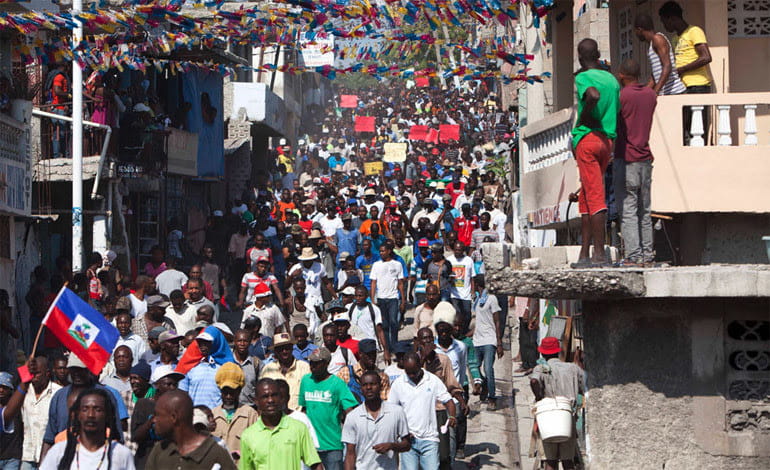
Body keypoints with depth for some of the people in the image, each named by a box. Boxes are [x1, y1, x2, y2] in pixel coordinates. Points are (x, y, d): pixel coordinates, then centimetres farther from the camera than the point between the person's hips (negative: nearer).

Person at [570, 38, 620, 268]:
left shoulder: (582, 78, -7)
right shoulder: (611, 78, 16)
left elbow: (594, 95, -27)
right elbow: (618, 110, 20)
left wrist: (583, 118, -14)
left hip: (587, 138, -7)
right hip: (607, 140, 7)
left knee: (594, 197, -8)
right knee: (584, 197, 13)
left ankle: (600, 254, -10)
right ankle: (585, 254, 13)